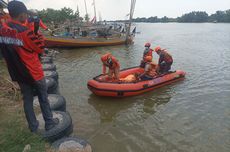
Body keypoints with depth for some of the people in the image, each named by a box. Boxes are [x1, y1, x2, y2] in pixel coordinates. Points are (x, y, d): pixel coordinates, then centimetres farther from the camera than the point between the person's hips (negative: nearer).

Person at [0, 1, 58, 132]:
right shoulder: (25, 31, -22)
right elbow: (40, 47, -12)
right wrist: (38, 35, 0)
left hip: (18, 73, 6)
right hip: (34, 72, -6)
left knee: (27, 99, 17)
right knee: (43, 98, 11)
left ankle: (33, 126, 30)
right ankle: (49, 123, 25)